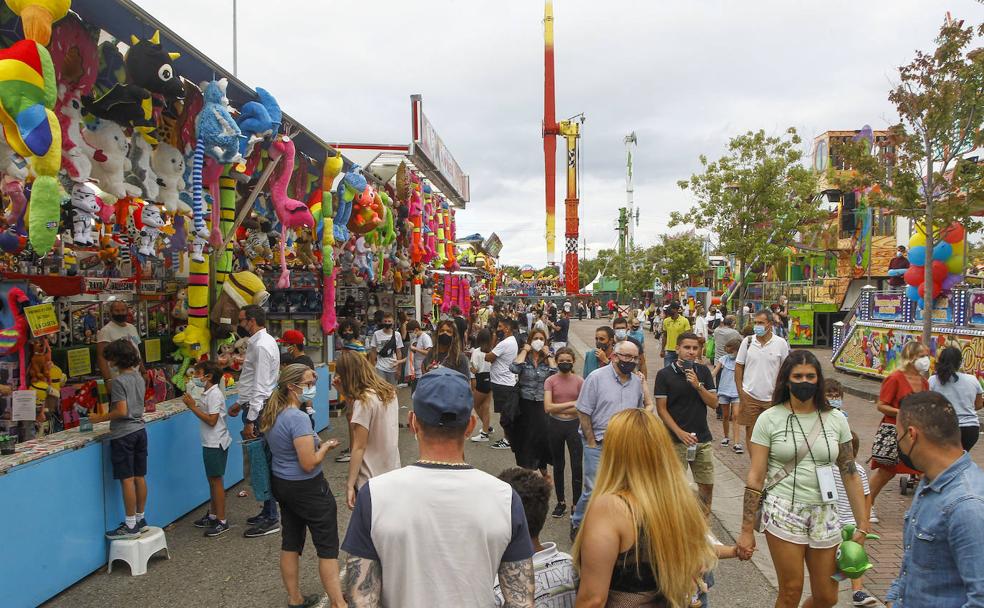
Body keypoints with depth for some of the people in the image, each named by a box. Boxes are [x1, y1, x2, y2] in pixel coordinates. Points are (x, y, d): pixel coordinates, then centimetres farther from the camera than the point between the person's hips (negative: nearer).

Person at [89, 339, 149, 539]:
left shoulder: (119, 381, -15)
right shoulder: (139, 377, 9)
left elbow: (121, 411, -20)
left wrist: (99, 418, -9)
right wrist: (107, 413, 22)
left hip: (123, 434, -8)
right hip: (140, 430, 8)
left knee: (127, 479, -3)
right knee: (139, 477, 12)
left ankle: (130, 526, 3)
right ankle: (140, 519, 21)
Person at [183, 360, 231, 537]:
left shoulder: (214, 394, -18)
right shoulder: (208, 393, 12)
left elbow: (212, 420, -23)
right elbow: (205, 414, 12)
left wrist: (193, 407, -19)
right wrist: (193, 404, 2)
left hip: (216, 444, -10)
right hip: (210, 443, 10)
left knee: (216, 480, -3)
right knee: (212, 480, 17)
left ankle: (221, 521, 5)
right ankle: (212, 515, 28)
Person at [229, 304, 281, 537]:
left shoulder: (261, 346, -17)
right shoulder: (259, 342, 15)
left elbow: (260, 387, -21)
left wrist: (250, 420, -22)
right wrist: (240, 403, 22)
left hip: (259, 410, -10)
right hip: (258, 407, 10)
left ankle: (271, 519, 4)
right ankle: (268, 511, 26)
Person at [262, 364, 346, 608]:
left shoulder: (271, 414, 3)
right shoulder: (298, 418, -25)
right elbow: (309, 463, -26)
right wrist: (325, 446, -10)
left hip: (280, 483, 9)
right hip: (307, 488, -9)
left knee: (291, 541, 18)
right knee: (328, 547, 1)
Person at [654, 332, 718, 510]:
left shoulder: (703, 371, 4)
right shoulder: (665, 374, -6)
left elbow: (714, 403, 1)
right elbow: (661, 409, -7)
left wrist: (698, 385, -15)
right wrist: (680, 433, -15)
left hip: (703, 438, 4)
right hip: (676, 440, -3)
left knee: (707, 485, 12)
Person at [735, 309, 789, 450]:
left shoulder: (781, 343, -3)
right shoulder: (747, 341, 0)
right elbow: (738, 366, 4)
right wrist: (740, 391, -1)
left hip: (772, 398, -1)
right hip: (749, 396, 1)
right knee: (750, 432, 9)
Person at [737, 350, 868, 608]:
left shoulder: (836, 419, 3)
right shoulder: (770, 418, -5)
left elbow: (850, 474, 7)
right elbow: (755, 477, -6)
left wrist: (862, 526, 3)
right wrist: (747, 531, -7)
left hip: (824, 514, 3)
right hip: (784, 512, -3)